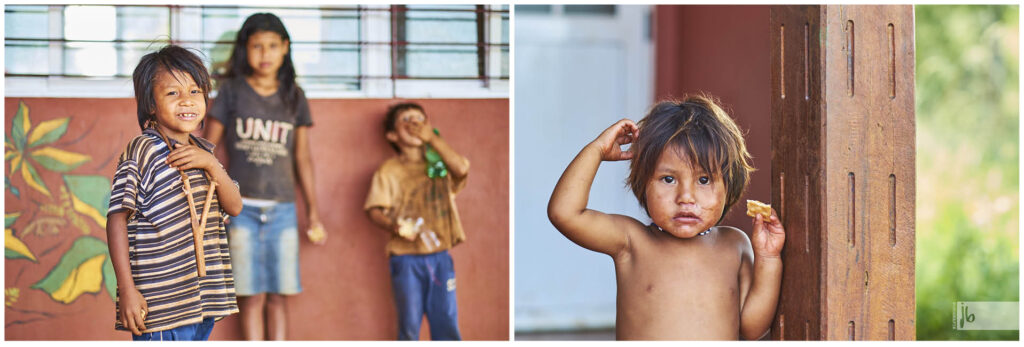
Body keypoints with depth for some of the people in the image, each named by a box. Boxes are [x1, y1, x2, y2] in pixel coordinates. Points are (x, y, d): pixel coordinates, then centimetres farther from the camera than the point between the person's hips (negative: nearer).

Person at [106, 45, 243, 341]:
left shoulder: (203, 152, 13)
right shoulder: (141, 152, -9)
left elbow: (234, 207, 8)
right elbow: (117, 218, -10)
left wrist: (211, 166, -10)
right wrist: (127, 289, -15)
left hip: (204, 300, 7)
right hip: (160, 304, -7)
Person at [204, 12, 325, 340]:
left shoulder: (294, 97, 8)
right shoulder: (231, 91, 1)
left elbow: (302, 158, 13)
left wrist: (313, 212, 13)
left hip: (283, 209, 2)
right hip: (242, 208, -2)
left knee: (277, 297, 2)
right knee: (252, 297, -3)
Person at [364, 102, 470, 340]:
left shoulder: (440, 163, 9)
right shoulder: (389, 171, 0)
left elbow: (461, 169, -13)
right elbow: (374, 209, -7)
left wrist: (432, 138, -11)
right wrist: (392, 226, -28)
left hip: (440, 258, 3)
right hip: (406, 259, -3)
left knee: (446, 320, 4)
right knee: (409, 323, 2)